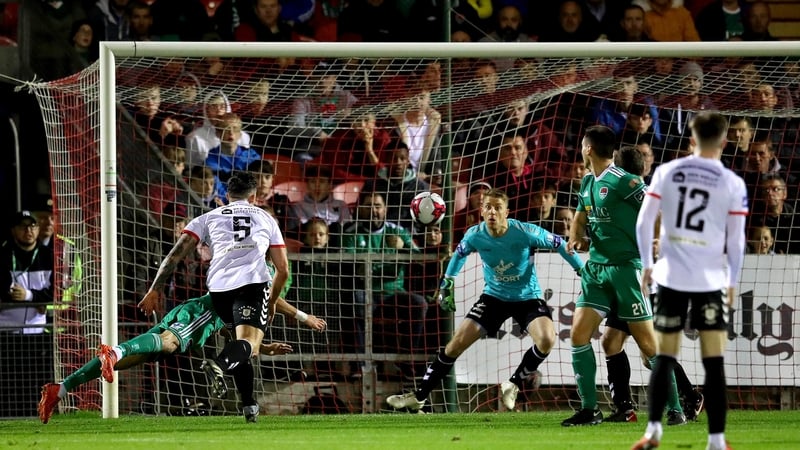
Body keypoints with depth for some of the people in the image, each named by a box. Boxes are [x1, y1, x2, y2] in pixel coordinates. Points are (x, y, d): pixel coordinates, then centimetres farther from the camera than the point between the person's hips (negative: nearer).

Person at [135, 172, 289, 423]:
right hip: (253, 282, -2)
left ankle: (249, 404, 19)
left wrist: (155, 289, 11)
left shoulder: (208, 218, 25)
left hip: (219, 285, 2)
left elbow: (177, 254, 12)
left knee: (241, 346, 23)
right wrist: (272, 302, 40)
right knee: (249, 343, -17)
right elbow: (282, 269, 25)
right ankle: (219, 364, -48)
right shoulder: (266, 219, 27)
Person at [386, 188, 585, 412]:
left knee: (547, 339, -29)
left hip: (528, 298, -2)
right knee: (457, 342, -5)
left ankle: (514, 384, -3)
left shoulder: (525, 232, -24)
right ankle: (418, 396, 7)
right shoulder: (475, 235, -14)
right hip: (494, 296, 2)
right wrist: (447, 282, 17)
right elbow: (460, 253, 10)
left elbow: (558, 244, -9)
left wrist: (583, 271, -3)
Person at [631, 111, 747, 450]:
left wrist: (646, 264, 14)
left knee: (664, 356, 10)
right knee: (714, 362, 2)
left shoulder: (666, 172, 1)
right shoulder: (732, 183, -3)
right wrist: (733, 282, 11)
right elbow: (736, 240, -1)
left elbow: (644, 222, 2)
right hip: (710, 281, -2)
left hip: (670, 276, 2)